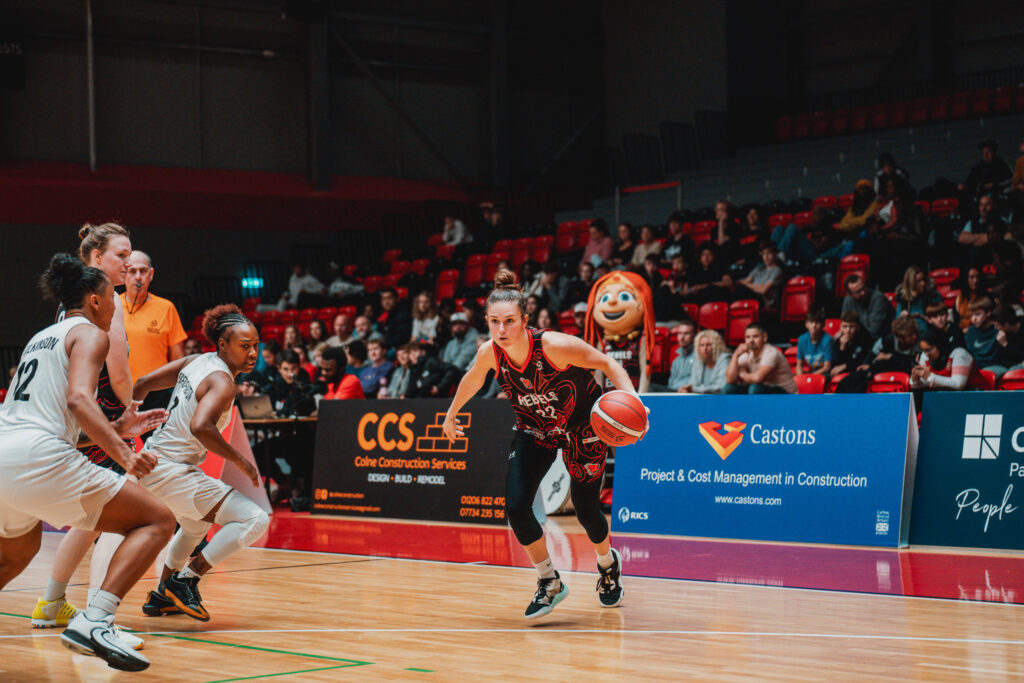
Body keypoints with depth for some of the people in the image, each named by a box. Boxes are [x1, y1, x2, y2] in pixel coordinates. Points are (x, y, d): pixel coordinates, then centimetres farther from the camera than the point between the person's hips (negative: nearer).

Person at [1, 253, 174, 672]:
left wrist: (117, 428, 32)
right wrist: (123, 454, -23)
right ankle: (93, 621, -18)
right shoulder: (89, 333, 5)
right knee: (157, 521, -1)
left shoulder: (41, 338, 29)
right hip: (38, 458, -8)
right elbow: (78, 400, -14)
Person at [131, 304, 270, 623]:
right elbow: (200, 426, -34)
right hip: (171, 470, -10)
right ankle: (186, 580, -10)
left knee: (196, 524, 37)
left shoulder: (197, 361, 9)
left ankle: (162, 594, 42)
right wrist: (240, 461, -24)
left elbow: (142, 385, 13)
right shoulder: (223, 383, -17)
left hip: (152, 461, 10)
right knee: (255, 520, -16)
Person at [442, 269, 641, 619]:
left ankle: (608, 563, 40)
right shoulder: (489, 354, -21)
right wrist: (451, 415, 18)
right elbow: (472, 380, 3)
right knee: (515, 506, -14)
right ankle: (550, 583, 7)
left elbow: (607, 364, -22)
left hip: (582, 428, -3)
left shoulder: (555, 346, -34)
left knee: (586, 509, 5)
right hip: (534, 430, 3)